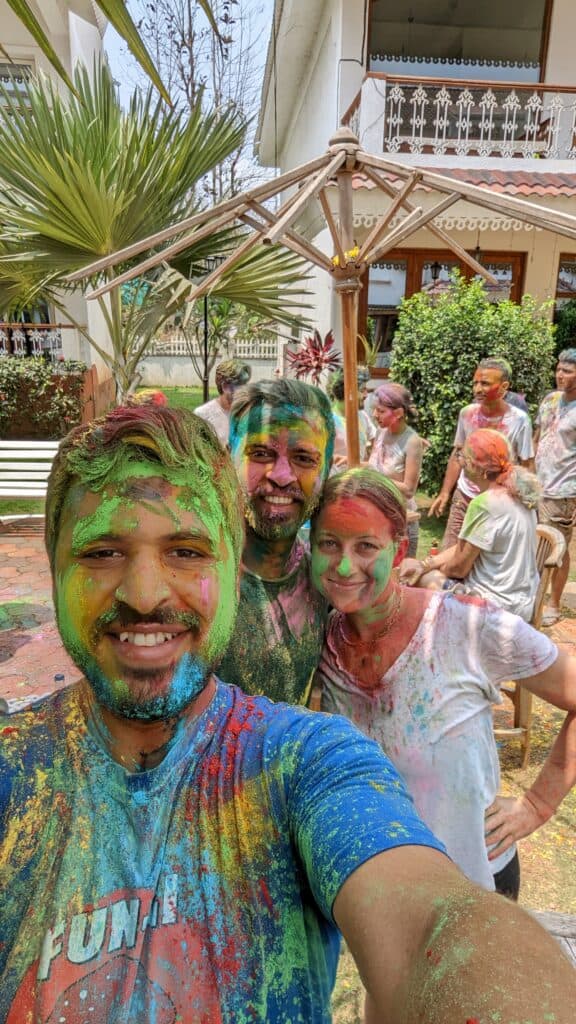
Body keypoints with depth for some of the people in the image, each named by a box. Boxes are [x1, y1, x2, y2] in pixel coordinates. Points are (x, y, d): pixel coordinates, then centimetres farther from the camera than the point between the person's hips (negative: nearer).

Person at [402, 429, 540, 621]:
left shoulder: (485, 504, -25)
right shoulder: (517, 495, 3)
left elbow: (459, 567, -16)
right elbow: (466, 546, 7)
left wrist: (430, 567, 5)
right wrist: (425, 564, 0)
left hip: (498, 605, -9)